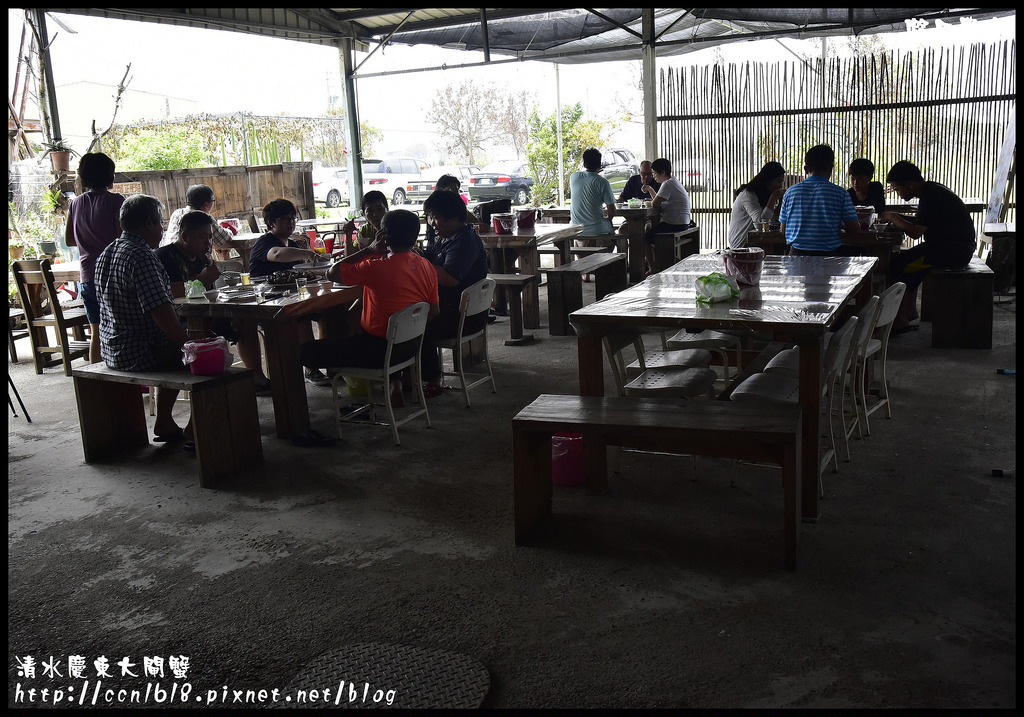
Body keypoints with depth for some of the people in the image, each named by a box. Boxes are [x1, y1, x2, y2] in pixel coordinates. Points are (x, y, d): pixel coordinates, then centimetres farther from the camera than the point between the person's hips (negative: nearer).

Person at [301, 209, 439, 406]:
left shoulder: (377, 268, -20)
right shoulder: (426, 266, 0)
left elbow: (331, 272, -9)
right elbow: (433, 312, 8)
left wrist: (369, 250, -5)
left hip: (378, 349, -7)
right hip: (411, 345, 7)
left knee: (305, 351, -2)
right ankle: (395, 381, 20)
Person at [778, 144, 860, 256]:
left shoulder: (790, 192, 5)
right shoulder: (839, 193, -2)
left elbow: (784, 231, 13)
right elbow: (855, 230, 1)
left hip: (796, 254, 3)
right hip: (828, 254, -2)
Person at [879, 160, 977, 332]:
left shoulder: (930, 197, -18)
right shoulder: (932, 189, 13)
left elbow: (916, 232, -23)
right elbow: (919, 223, 20)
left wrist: (893, 217, -10)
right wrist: (897, 218, 7)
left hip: (954, 252, -11)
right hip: (957, 248, 11)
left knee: (897, 265, -13)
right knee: (907, 259, 18)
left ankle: (900, 320, -8)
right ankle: (910, 310, 17)